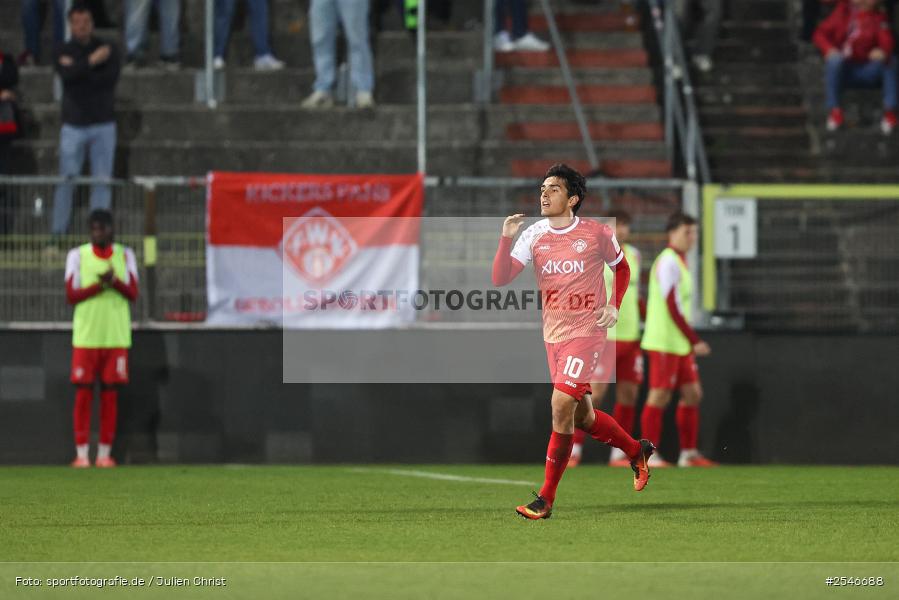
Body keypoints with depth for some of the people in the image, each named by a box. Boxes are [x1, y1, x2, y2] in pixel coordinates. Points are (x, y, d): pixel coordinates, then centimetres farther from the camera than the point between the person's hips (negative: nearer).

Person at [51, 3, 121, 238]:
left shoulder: (108, 49, 5)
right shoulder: (63, 51, 5)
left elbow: (111, 78, -11)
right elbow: (66, 75, -14)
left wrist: (77, 69, -10)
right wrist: (91, 62, -19)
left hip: (103, 124, 1)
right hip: (74, 125, -1)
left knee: (102, 181, -1)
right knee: (66, 180, -4)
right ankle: (58, 231, 0)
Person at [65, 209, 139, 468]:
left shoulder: (125, 255, 7)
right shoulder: (77, 255, 3)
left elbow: (133, 294, 0)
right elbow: (71, 295, -4)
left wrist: (115, 282, -18)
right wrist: (100, 285, -16)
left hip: (116, 337, 1)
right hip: (86, 336, -1)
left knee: (110, 395, 1)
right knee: (83, 394, -3)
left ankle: (104, 453, 4)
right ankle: (81, 453, 0)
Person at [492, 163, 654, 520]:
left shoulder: (597, 233, -6)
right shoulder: (533, 236, 1)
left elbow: (621, 267, 12)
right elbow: (500, 279, -6)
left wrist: (614, 306, -1)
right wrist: (506, 239, -18)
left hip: (586, 331, -5)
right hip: (553, 335, 5)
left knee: (561, 404, -17)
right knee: (582, 417, 13)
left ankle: (546, 500, -12)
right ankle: (637, 451, 40)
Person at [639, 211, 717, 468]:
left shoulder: (680, 262, 17)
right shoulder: (668, 263, -14)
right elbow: (673, 308, -20)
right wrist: (694, 341, -19)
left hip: (680, 345, 10)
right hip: (664, 343, -10)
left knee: (692, 394, 9)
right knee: (659, 396, -7)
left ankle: (689, 453, 12)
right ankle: (649, 455, -4)